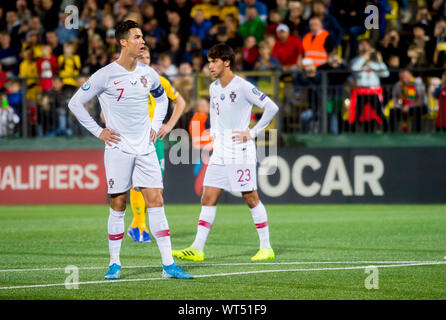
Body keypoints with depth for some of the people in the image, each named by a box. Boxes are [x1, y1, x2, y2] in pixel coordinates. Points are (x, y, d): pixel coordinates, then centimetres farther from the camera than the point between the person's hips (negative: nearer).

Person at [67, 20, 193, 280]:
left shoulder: (148, 74, 7)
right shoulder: (106, 75, -7)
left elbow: (162, 98, 28)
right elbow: (76, 103, -1)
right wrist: (98, 131, -3)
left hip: (145, 149, 3)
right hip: (119, 149, -3)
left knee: (156, 202, -3)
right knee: (118, 205, 0)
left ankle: (168, 264, -4)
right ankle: (114, 263, 12)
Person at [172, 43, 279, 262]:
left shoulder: (243, 87, -12)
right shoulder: (213, 88, 10)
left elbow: (272, 108, -11)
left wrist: (253, 132, -11)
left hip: (241, 153, -7)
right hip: (219, 154, 7)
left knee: (251, 198, -1)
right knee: (208, 198, 1)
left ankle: (266, 248, 8)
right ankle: (197, 249, 0)